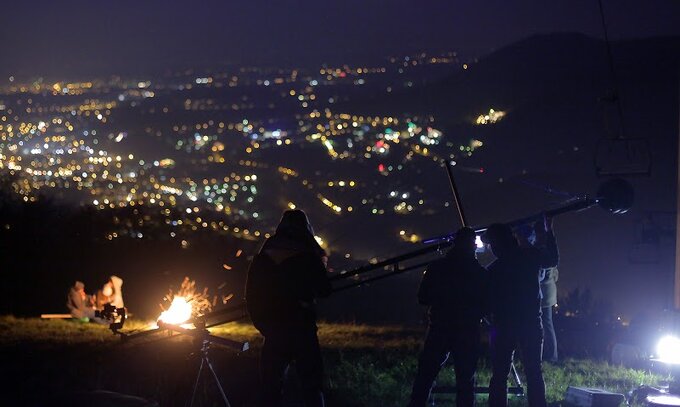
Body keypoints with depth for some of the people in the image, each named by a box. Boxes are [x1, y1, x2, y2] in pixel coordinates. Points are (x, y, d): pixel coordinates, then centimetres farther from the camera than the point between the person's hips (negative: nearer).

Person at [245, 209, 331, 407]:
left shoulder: (261, 258, 1)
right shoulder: (308, 258, -7)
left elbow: (251, 297, 4)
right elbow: (324, 291, 3)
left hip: (272, 333, 2)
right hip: (302, 332, -2)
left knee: (271, 390, 8)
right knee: (312, 389, 5)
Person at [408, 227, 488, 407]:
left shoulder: (436, 267, -2)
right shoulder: (480, 273, -6)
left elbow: (422, 298, 3)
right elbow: (486, 304, 1)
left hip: (439, 329, 1)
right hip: (468, 332, -1)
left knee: (424, 377, 8)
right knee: (465, 380, 4)